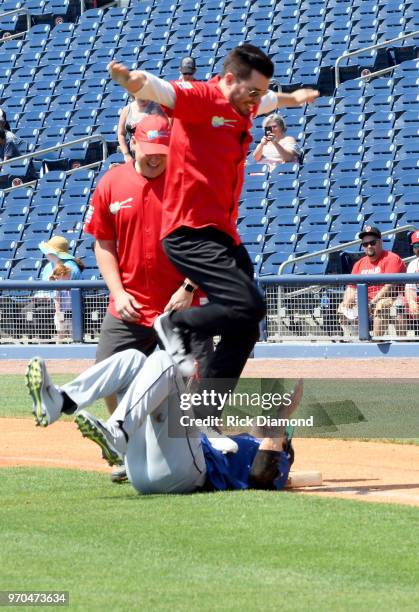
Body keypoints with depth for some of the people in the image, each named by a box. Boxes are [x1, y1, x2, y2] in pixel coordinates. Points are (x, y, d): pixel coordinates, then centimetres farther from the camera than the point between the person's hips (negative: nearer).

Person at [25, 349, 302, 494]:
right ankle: (59, 403, -19)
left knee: (161, 361, -18)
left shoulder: (277, 453, 20)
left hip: (184, 471, -7)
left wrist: (277, 424, 2)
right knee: (133, 358, 6)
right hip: (141, 470, 7)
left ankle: (116, 437, -41)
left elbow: (259, 477, -4)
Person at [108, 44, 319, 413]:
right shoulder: (200, 99, -11)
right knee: (249, 305, -25)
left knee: (246, 328, 10)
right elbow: (157, 89, -31)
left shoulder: (245, 107, 15)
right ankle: (178, 325, -1)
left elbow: (270, 101, 40)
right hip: (190, 233, -10)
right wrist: (133, 80, -54)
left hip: (225, 235, 10)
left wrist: (294, 98, 62)